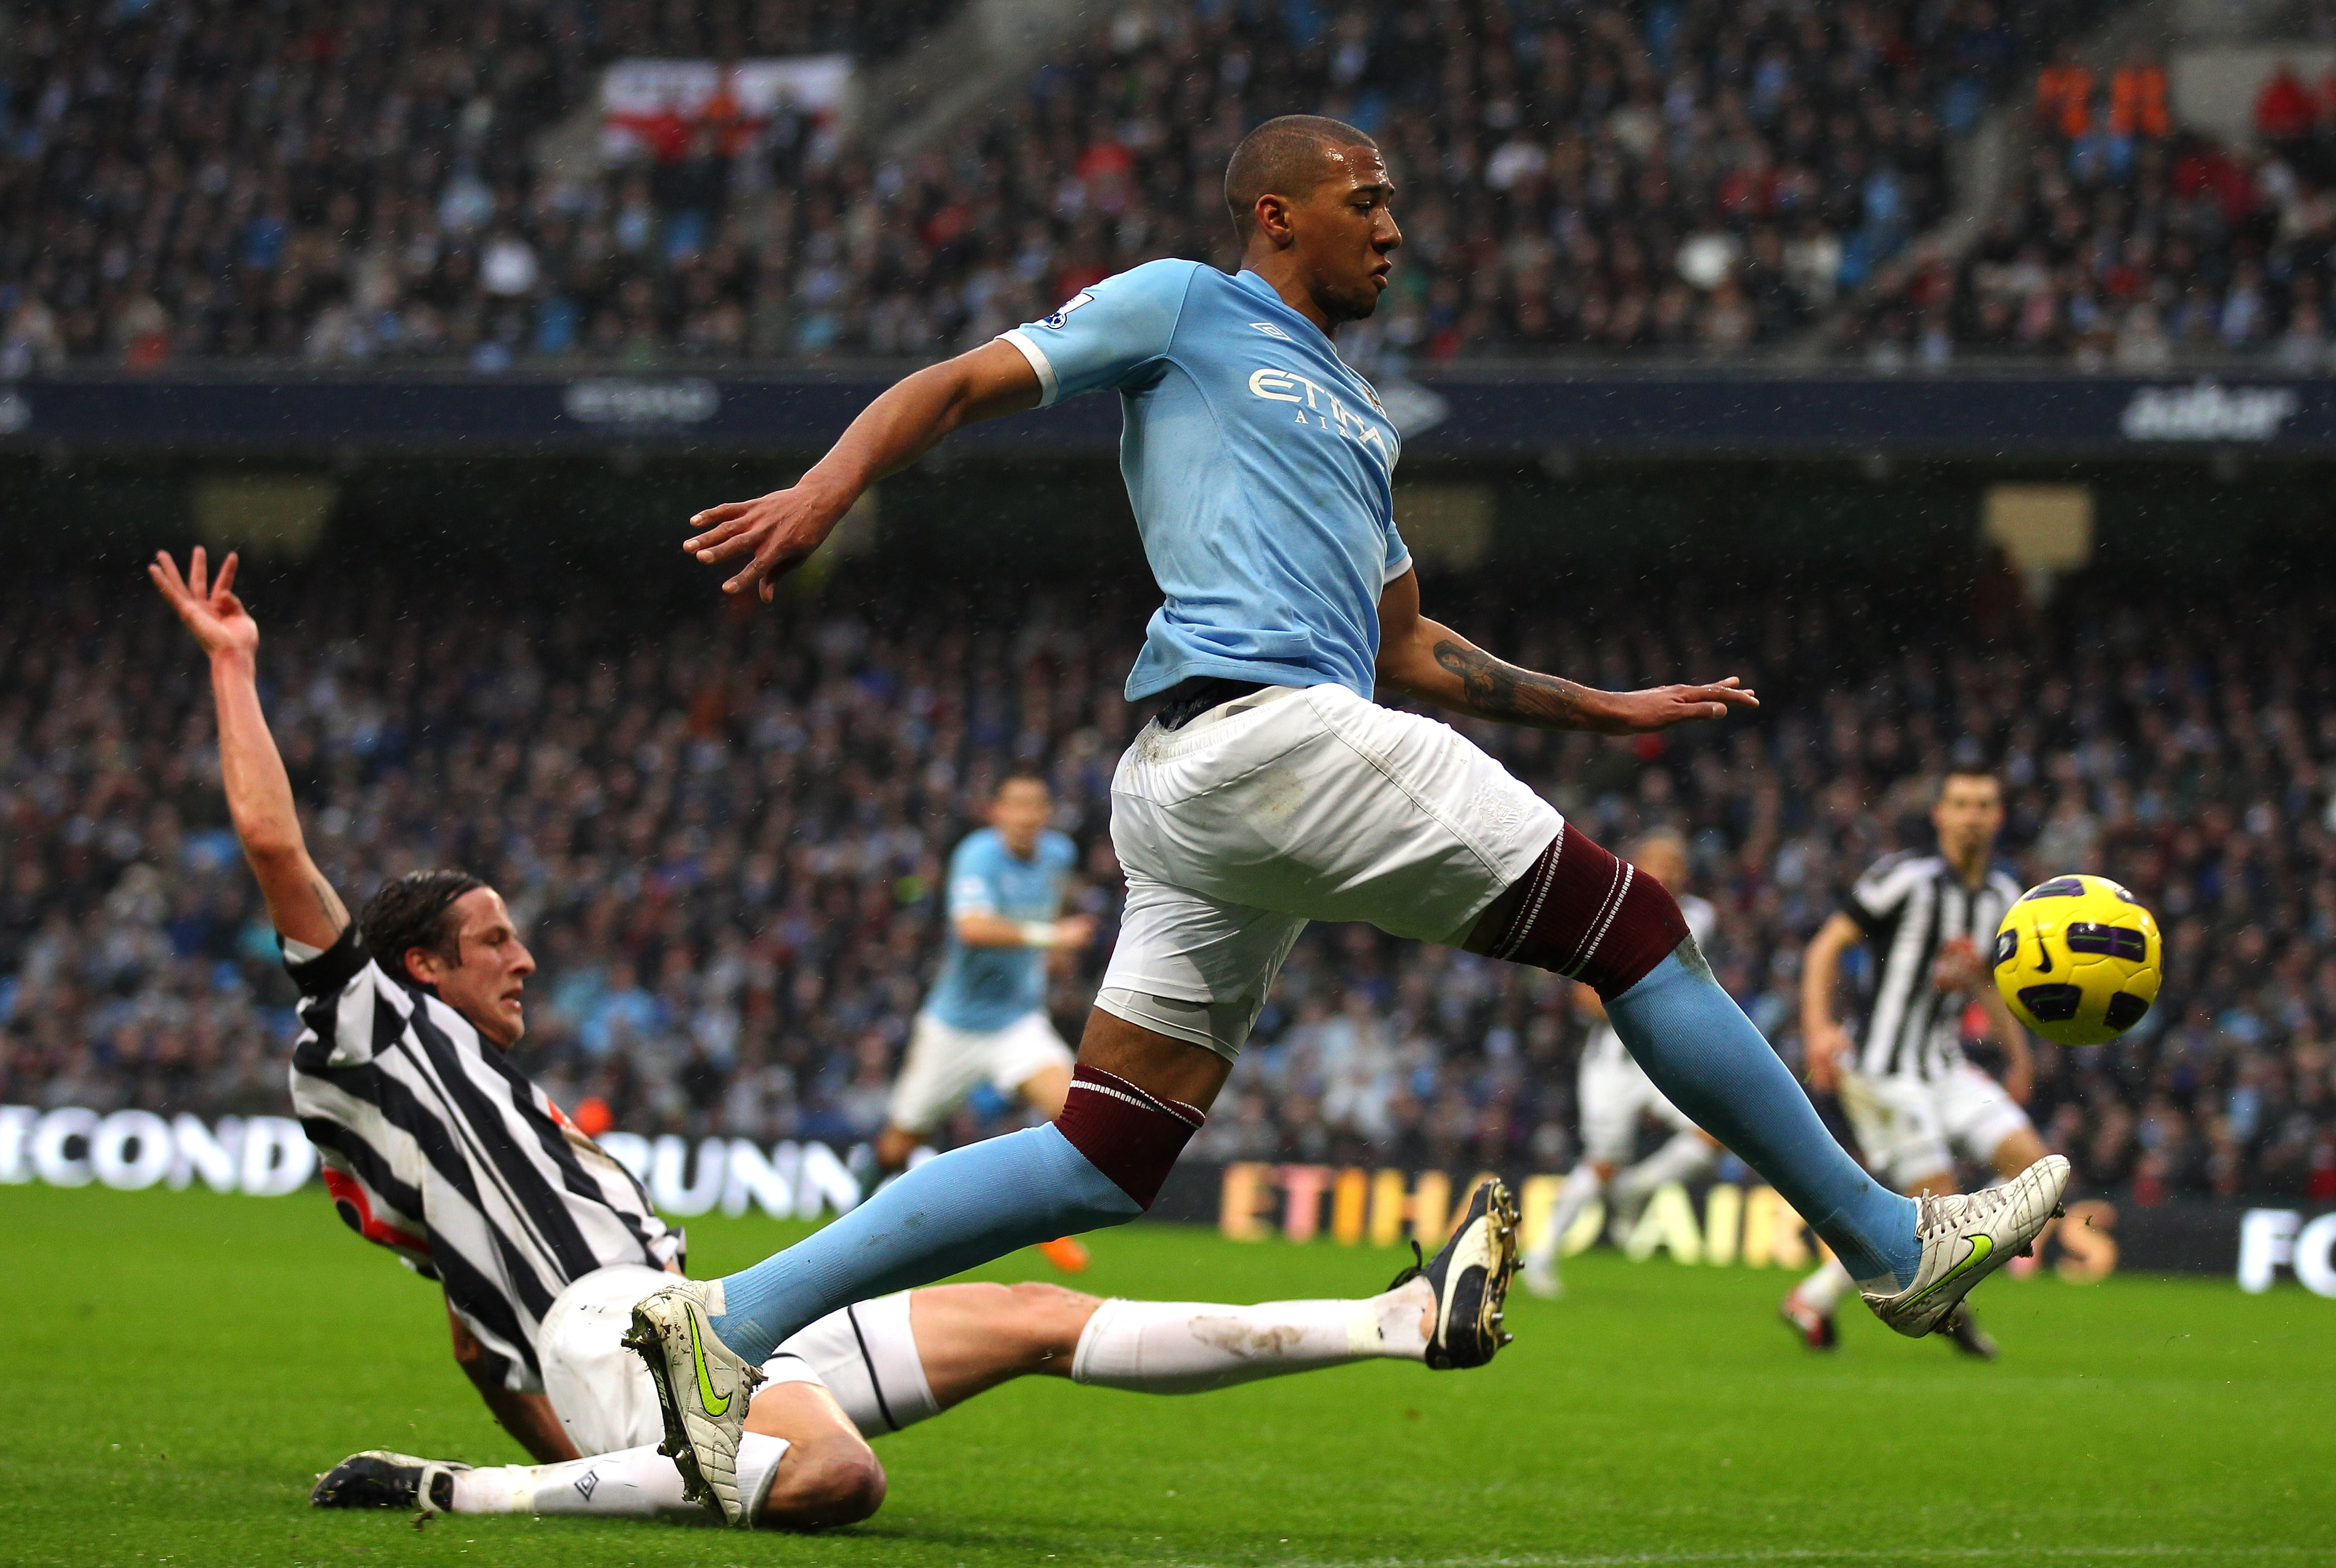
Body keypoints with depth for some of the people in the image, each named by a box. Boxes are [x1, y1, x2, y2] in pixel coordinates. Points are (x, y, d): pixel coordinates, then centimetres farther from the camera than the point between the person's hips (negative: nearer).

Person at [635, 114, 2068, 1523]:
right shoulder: (1184, 308, 8)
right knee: (1637, 928, -3)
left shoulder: (1358, 420, 31)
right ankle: (1893, 1247, 4)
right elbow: (956, 390, 2)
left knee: (1103, 1164, 2)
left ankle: (734, 1322, -3)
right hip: (1274, 723, -9)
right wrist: (828, 491, -16)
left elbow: (1410, 650, 35)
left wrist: (1603, 709, 33)